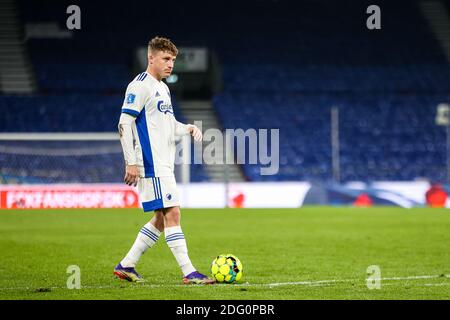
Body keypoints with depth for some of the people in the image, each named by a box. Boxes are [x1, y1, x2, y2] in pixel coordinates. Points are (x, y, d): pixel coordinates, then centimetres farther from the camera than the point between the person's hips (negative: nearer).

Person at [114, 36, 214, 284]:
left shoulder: (163, 88, 19)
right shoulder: (140, 86, -10)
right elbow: (124, 124, -15)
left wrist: (188, 129, 6)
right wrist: (131, 162, -19)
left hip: (164, 165, 10)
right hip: (152, 165, -10)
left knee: (161, 218, 10)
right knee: (172, 213, -11)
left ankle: (126, 265, 16)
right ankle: (189, 273, -12)